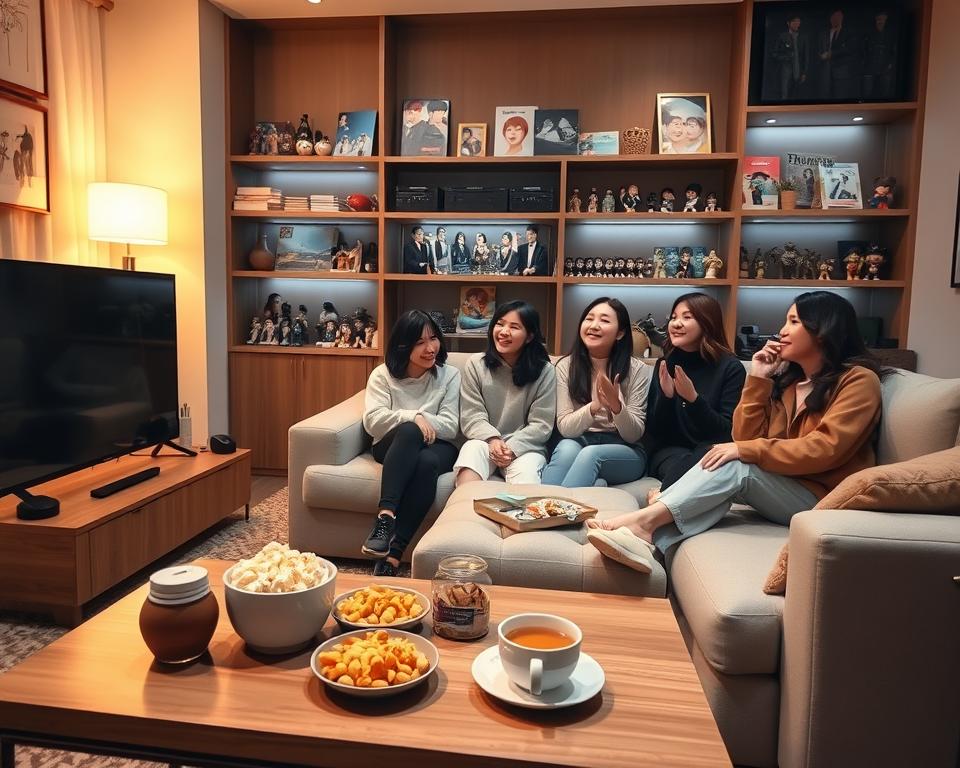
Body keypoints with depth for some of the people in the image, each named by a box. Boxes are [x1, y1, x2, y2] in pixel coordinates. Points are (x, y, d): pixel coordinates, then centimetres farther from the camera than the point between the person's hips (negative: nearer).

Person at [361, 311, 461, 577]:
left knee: (427, 462, -38)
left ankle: (392, 554, -40)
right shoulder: (383, 374, 4)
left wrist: (424, 421, -18)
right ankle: (385, 517, -45)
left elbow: (450, 427, -2)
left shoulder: (450, 375, 4)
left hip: (436, 448, 1)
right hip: (393, 446, 0)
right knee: (409, 431, -37)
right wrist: (413, 418, -21)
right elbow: (372, 421, -9)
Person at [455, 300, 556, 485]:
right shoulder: (476, 364, 3)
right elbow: (471, 417, -1)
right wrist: (492, 439, -20)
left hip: (525, 447, -1)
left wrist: (513, 448, -19)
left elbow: (541, 424, -3)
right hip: (484, 441, 2)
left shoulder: (544, 371, -1)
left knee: (526, 477, -34)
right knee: (472, 449, -33)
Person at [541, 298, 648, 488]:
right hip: (578, 442, 1)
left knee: (590, 454, -34)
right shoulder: (566, 366, 0)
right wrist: (594, 407, -26)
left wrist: (617, 406, -26)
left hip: (625, 452, -1)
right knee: (567, 447, -34)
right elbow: (564, 427, -6)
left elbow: (634, 435, -5)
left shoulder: (635, 369, -3)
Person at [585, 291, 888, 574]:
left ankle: (643, 519, -37)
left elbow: (824, 449, -18)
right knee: (725, 472, -27)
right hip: (780, 490, 5)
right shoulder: (785, 377, 14)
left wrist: (746, 451, -23)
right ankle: (647, 538, -46)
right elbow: (745, 437, 6)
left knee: (734, 465, -28)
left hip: (822, 500, -5)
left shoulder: (858, 379, -4)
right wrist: (758, 379, -1)